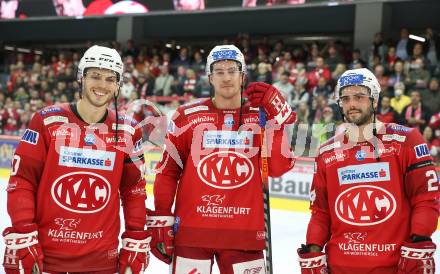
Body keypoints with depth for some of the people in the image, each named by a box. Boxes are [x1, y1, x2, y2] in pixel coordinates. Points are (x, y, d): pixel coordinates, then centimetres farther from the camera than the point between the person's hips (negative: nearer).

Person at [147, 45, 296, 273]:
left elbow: (279, 167, -8)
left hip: (244, 233, 1)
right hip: (191, 231, 0)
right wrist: (161, 221, 0)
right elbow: (167, 171, 4)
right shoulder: (187, 116, 2)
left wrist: (275, 112, -12)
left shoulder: (261, 116, 4)